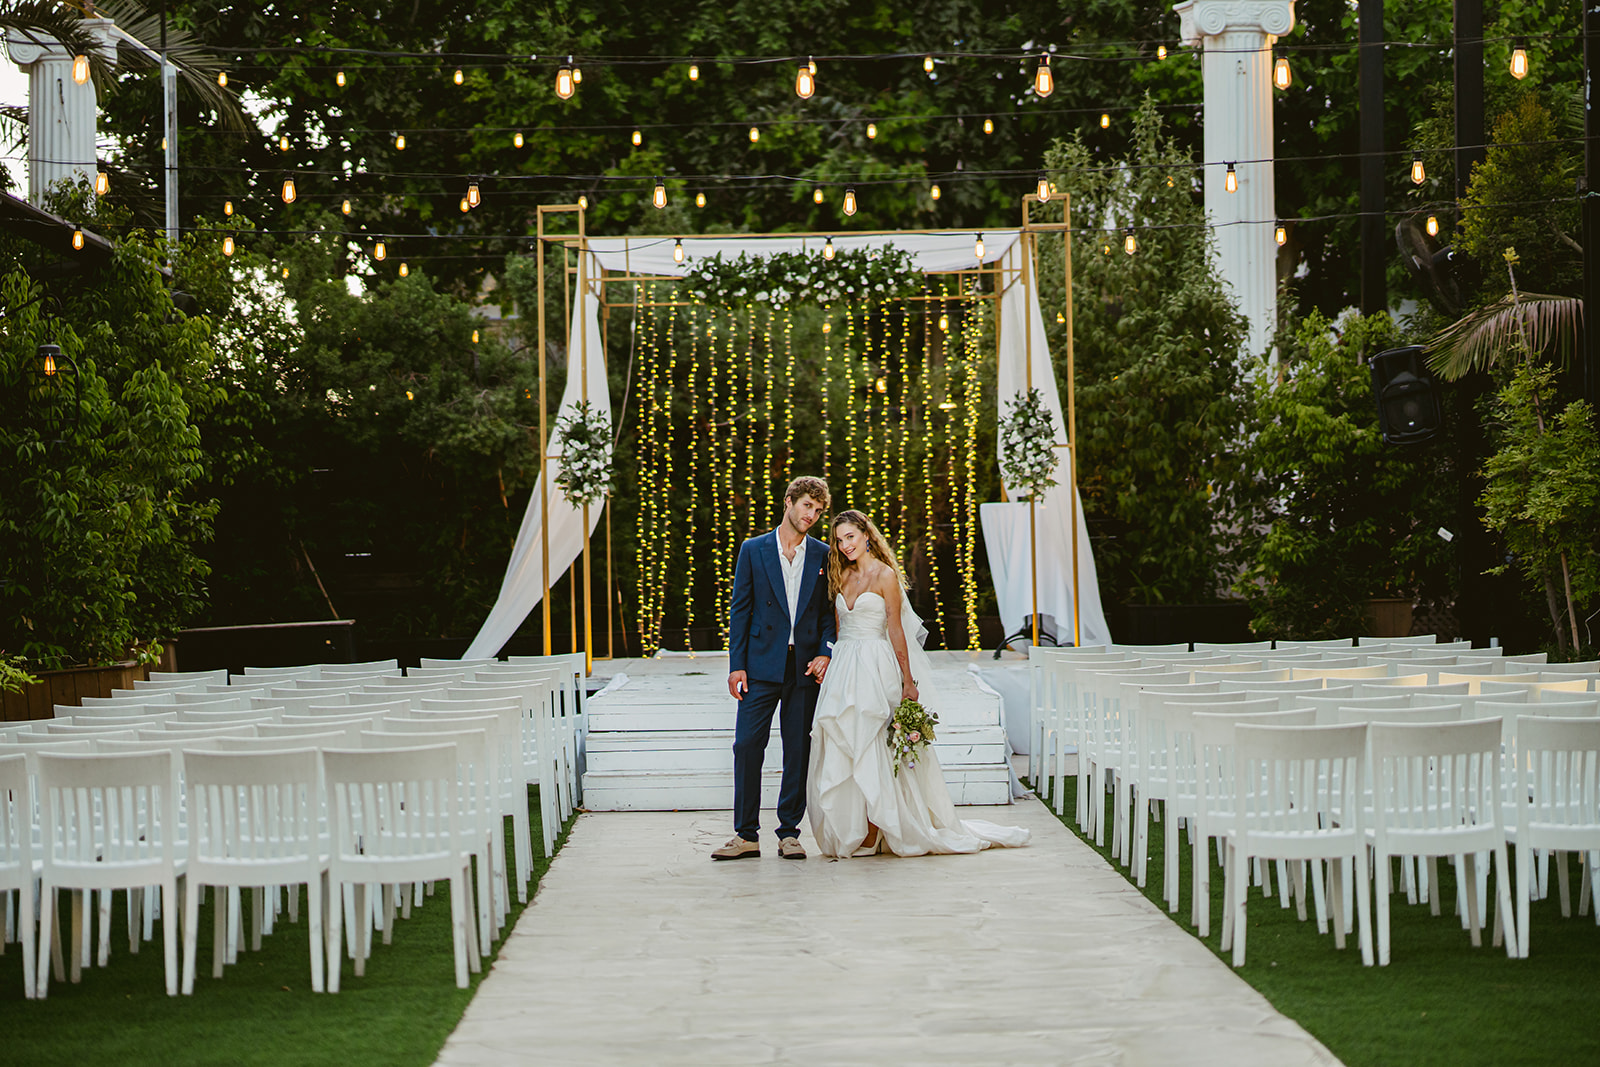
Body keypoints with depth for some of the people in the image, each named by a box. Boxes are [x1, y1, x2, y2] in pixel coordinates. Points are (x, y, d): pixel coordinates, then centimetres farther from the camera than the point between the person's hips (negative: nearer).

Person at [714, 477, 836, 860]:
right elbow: (740, 610, 3)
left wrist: (825, 653, -5)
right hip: (762, 665, -1)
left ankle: (789, 832, 11)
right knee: (747, 746, -6)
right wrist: (736, 665, -4)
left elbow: (829, 612, 11)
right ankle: (746, 835, 0)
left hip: (804, 668, 1)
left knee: (798, 750, 3)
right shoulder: (753, 550, 4)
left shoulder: (823, 555, 8)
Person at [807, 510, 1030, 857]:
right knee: (840, 748, 2)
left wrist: (908, 682, -8)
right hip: (842, 669, 6)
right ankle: (850, 834, 8)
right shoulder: (842, 576, 13)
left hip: (875, 669, -6)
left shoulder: (885, 575, -4)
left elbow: (896, 632, -7)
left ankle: (872, 836, -1)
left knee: (870, 746, -6)